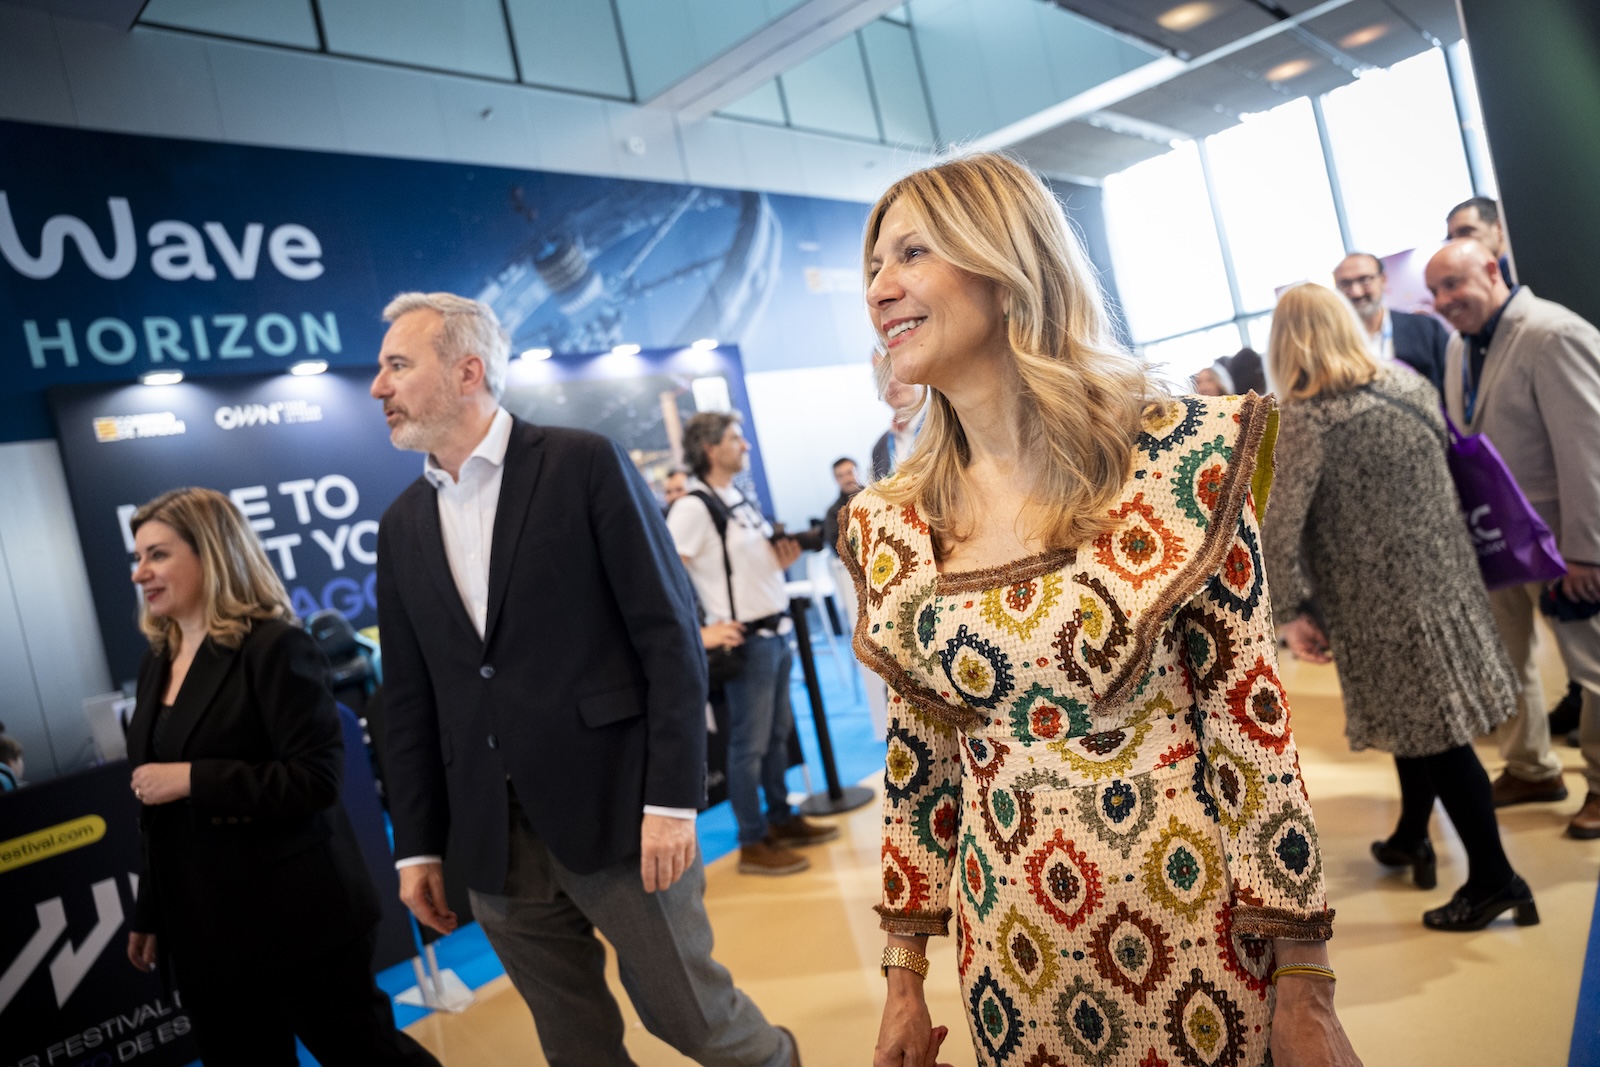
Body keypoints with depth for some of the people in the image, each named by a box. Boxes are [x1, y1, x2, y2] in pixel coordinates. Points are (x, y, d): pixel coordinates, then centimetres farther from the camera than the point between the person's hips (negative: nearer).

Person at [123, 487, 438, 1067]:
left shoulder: (274, 647, -13)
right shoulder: (158, 663, 10)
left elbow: (316, 777, -20)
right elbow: (159, 813, 16)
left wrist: (192, 779, -21)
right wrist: (149, 915, 17)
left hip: (297, 918, -7)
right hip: (205, 930, 7)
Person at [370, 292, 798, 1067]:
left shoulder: (586, 465, -6)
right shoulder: (401, 526, 10)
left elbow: (671, 635, -9)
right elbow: (410, 699, 12)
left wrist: (672, 800, -13)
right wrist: (417, 847, 11)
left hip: (615, 808, -4)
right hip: (492, 839, 5)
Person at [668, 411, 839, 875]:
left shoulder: (742, 498, 14)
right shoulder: (694, 508, -14)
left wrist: (782, 561, 2)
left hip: (776, 630, 9)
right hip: (746, 639, -8)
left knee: (779, 732, 17)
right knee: (750, 744, 1)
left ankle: (782, 819, 32)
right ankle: (753, 844, 13)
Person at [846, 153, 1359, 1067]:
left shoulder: (1175, 455, -13)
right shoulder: (886, 526, -3)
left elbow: (1251, 719, -10)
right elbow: (918, 754, 5)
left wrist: (1305, 990, -8)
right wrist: (906, 976, 9)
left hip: (1201, 938, -2)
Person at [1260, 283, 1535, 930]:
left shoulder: (1301, 421, -17)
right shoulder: (1411, 386, 4)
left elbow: (1278, 530, -21)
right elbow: (1445, 468, 16)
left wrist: (1291, 613, -11)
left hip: (1378, 601, -7)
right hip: (1441, 576, 7)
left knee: (1428, 730, 3)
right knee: (1428, 719, 19)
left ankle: (1493, 878, 13)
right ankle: (1411, 836, 36)